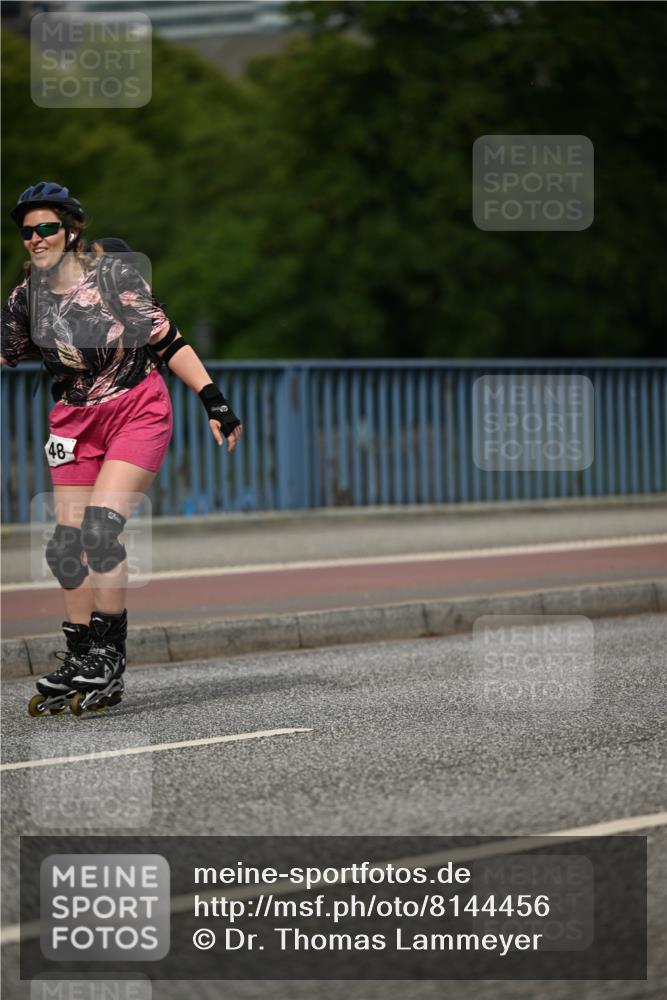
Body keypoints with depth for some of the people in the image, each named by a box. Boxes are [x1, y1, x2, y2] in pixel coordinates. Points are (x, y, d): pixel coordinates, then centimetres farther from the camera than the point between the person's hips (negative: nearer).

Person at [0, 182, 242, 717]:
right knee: (69, 543, 0)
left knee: (101, 527, -18)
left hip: (137, 412, -5)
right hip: (74, 422, 5)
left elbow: (167, 339, -8)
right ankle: (79, 661, 11)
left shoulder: (115, 275, -10)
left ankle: (108, 661, -11)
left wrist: (214, 400, -12)